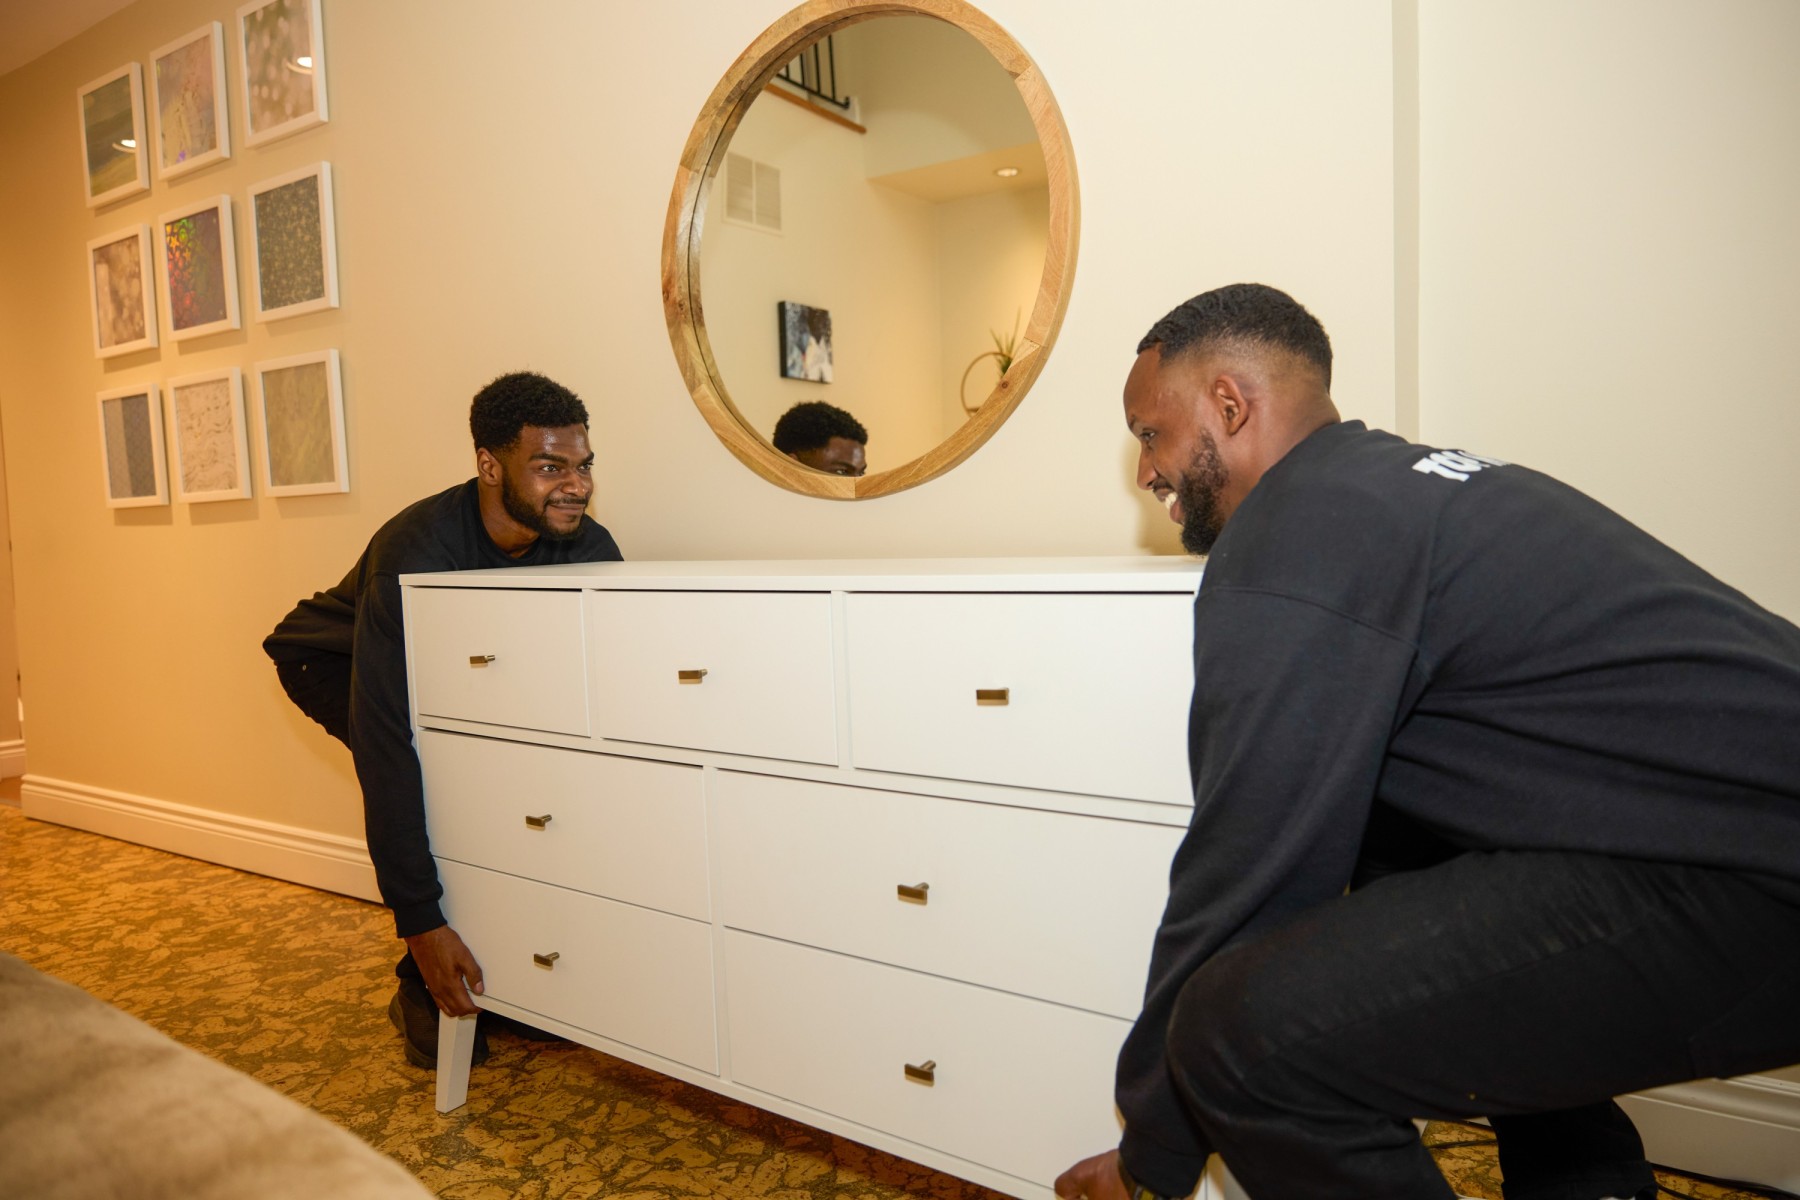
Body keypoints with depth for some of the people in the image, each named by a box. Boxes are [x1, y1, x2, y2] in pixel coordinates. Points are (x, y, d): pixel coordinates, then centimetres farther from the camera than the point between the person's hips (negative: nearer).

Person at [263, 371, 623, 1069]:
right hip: (331, 662, -4)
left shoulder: (589, 548, -25)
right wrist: (421, 924, -42)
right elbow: (384, 751, -42)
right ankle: (423, 990, -8)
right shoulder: (414, 554, -40)